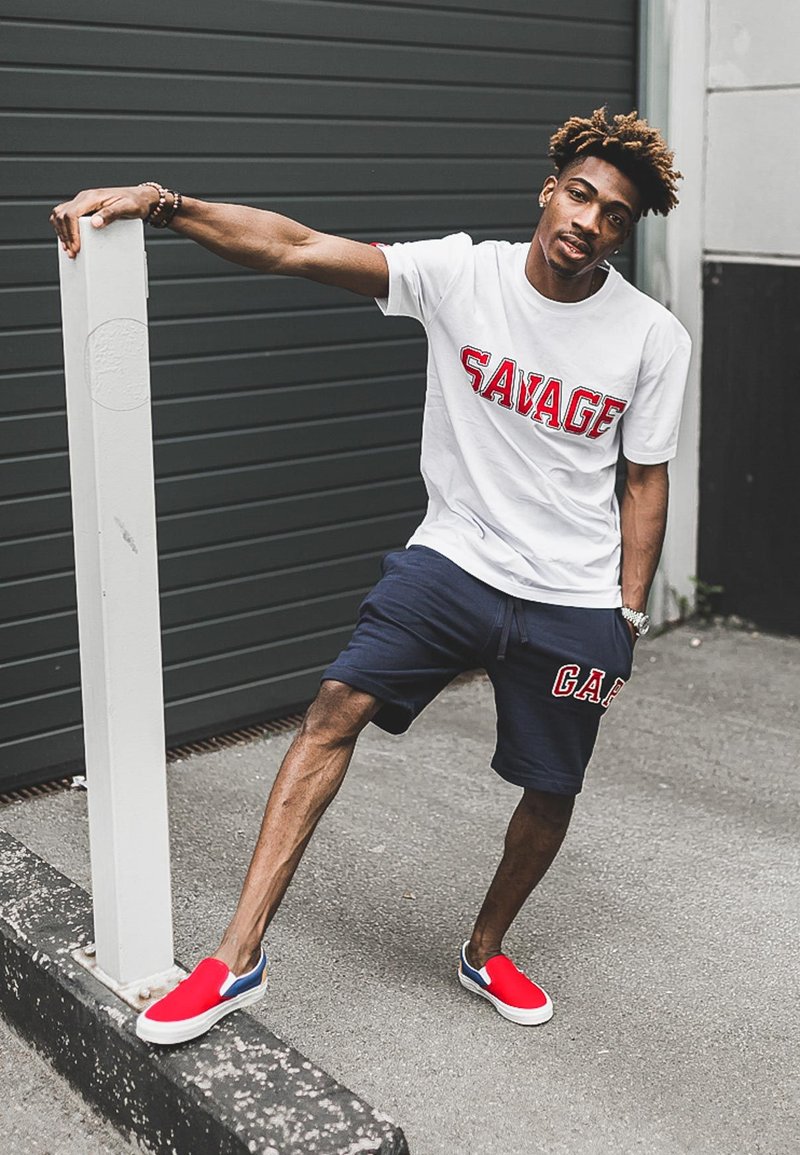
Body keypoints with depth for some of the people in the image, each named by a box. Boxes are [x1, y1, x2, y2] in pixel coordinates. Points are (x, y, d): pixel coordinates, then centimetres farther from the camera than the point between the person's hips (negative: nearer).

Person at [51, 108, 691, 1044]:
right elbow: (299, 249, -17)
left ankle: (486, 951, 38)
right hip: (453, 557, -1)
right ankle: (239, 957, -11)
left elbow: (644, 479, 4)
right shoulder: (462, 274, -8)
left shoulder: (653, 339, -5)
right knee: (338, 705, -17)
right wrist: (159, 202, -28)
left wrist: (628, 619, 3)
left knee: (550, 793, 8)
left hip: (575, 605, 1)